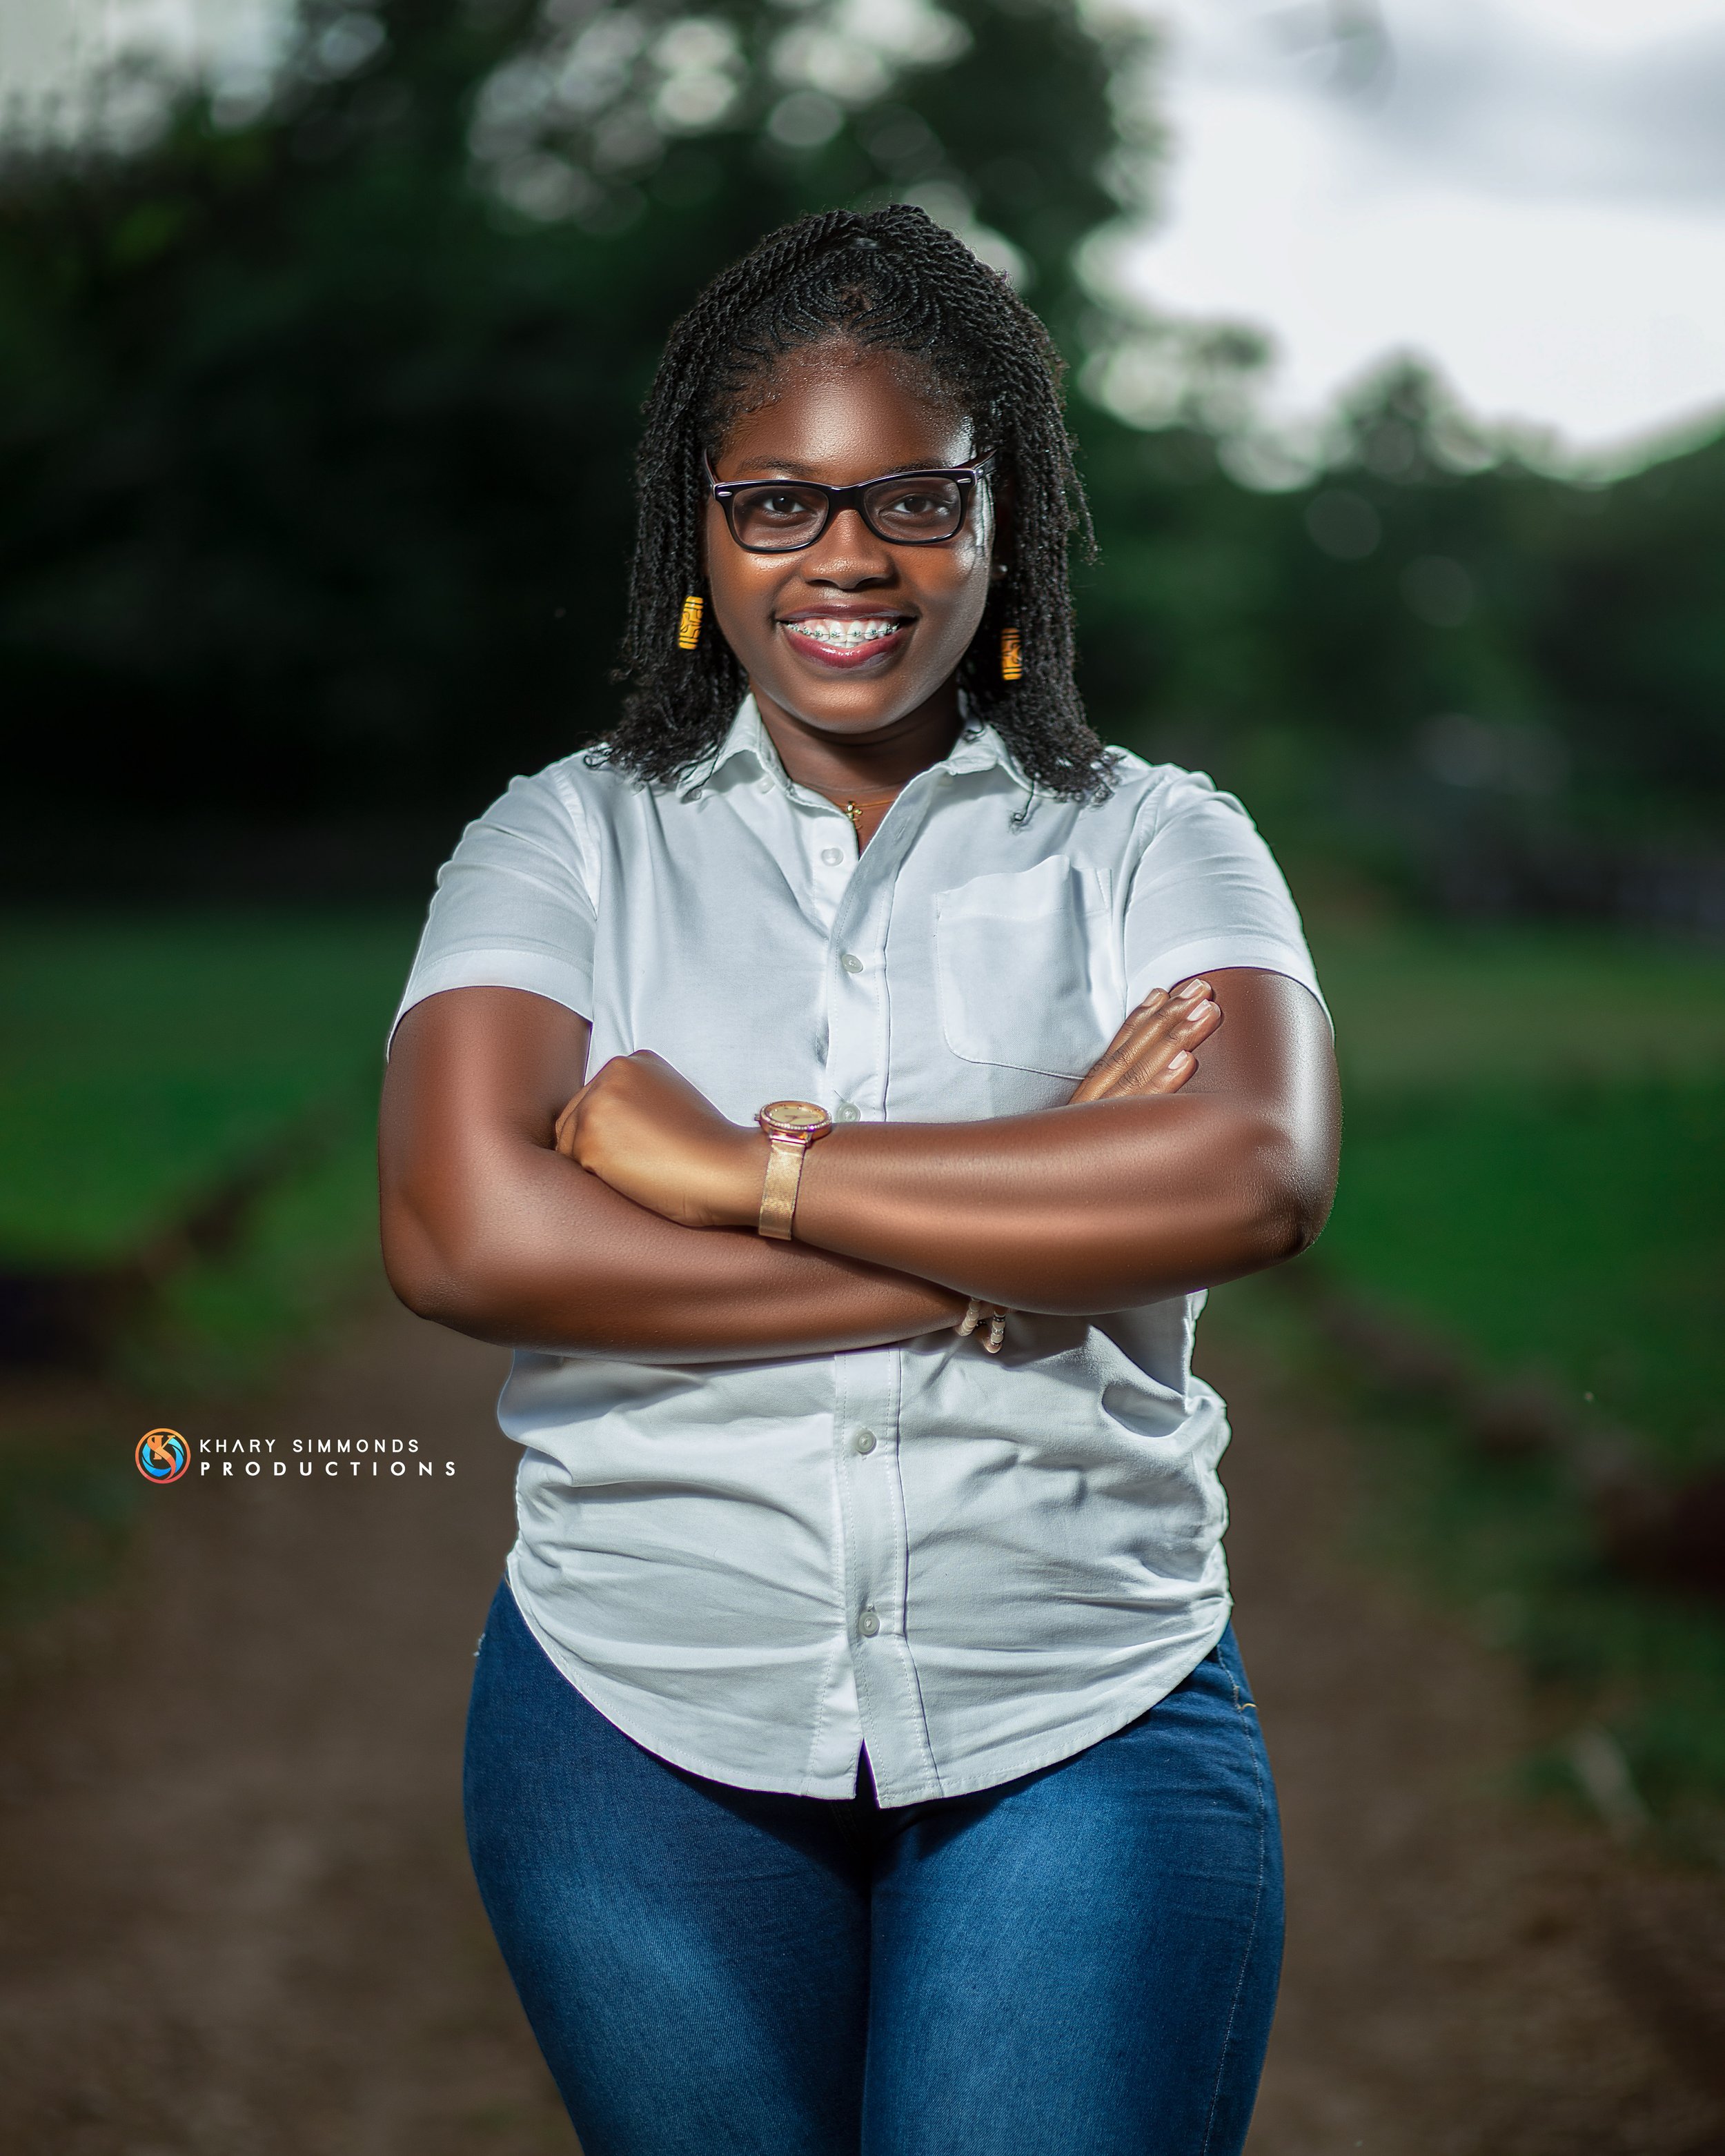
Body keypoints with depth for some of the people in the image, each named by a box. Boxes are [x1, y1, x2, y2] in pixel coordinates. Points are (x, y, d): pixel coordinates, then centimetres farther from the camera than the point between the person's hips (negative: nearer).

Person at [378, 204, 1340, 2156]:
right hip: (646, 1723, 1)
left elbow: (1256, 1177, -16)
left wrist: (743, 1167, -16)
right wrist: (1023, 1241, -15)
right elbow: (461, 1237, -14)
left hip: (1084, 1728, 0)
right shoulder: (567, 844, 3)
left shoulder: (1154, 845, 4)